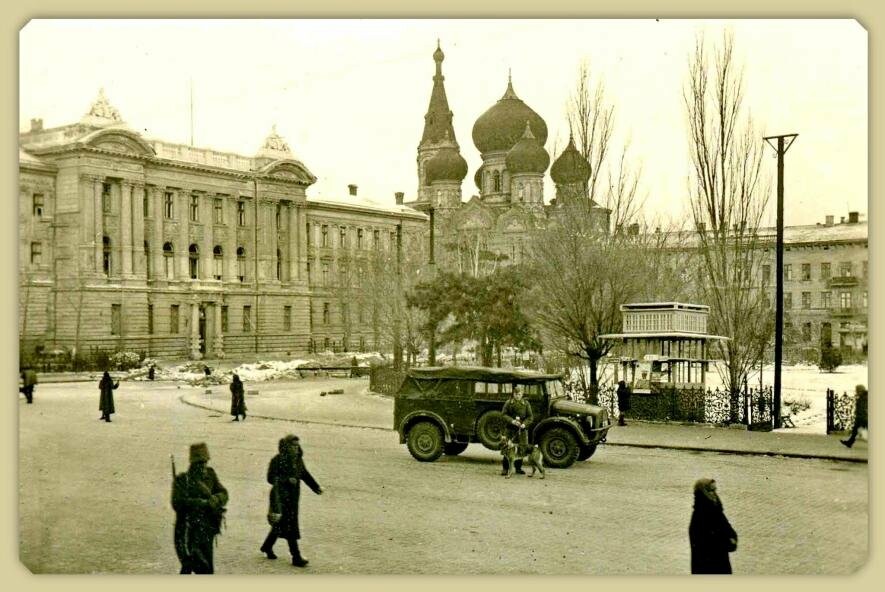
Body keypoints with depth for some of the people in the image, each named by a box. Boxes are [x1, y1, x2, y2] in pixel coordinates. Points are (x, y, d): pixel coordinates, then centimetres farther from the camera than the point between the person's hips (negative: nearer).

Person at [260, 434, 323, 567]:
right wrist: (287, 480, -25)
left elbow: (305, 474, 18)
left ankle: (267, 547, 38)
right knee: (290, 526, -8)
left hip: (293, 496, 7)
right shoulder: (277, 460, -14)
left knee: (280, 524, 17)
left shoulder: (298, 459, 6)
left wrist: (316, 487, 12)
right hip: (281, 496, -7)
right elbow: (270, 478, -16)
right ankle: (296, 557, -5)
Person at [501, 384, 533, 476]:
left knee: (521, 449, 4)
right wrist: (512, 421, -17)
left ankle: (518, 467, 17)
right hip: (510, 429, -2)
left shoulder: (526, 403, 6)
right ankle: (505, 468, 3)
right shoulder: (509, 403, 1)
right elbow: (504, 414, -1)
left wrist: (524, 424, -12)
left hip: (522, 429, 2)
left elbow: (529, 417, 6)